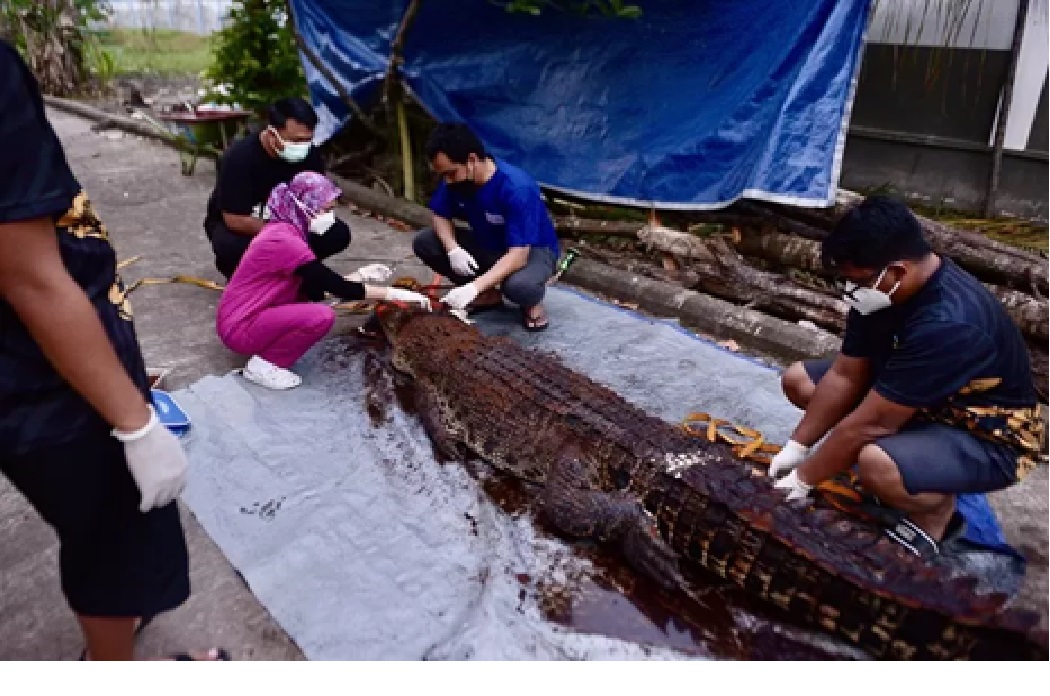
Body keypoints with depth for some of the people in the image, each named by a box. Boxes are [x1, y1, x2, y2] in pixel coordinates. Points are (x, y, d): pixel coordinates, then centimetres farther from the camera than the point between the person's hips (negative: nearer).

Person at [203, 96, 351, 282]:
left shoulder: (309, 153, -15)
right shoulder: (240, 157, -28)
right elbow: (234, 219, -28)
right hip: (234, 225, -4)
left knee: (339, 233, -19)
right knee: (230, 247, -39)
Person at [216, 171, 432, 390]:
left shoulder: (284, 230, 7)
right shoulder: (284, 240, -23)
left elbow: (326, 283, 12)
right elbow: (337, 288, -23)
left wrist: (360, 275, 6)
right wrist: (393, 294, -19)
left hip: (249, 315, 10)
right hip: (241, 327, -10)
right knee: (322, 315, -24)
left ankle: (264, 350, 11)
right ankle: (263, 365, -7)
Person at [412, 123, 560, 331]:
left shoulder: (517, 188, -33)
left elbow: (518, 255, -35)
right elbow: (441, 216, 0)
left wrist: (474, 287, -44)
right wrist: (453, 249, -23)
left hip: (532, 250, -7)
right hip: (487, 245, 7)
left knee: (519, 286, -42)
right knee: (424, 243, -12)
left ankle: (532, 303, -2)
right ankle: (489, 295, 2)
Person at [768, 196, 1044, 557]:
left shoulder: (947, 324, -37)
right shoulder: (881, 288, -12)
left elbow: (872, 423, -32)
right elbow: (844, 375, -5)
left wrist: (803, 478, -21)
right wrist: (796, 446, -6)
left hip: (989, 437, -8)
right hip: (916, 398, 8)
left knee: (877, 465, -38)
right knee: (799, 379, 2)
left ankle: (935, 510, -4)